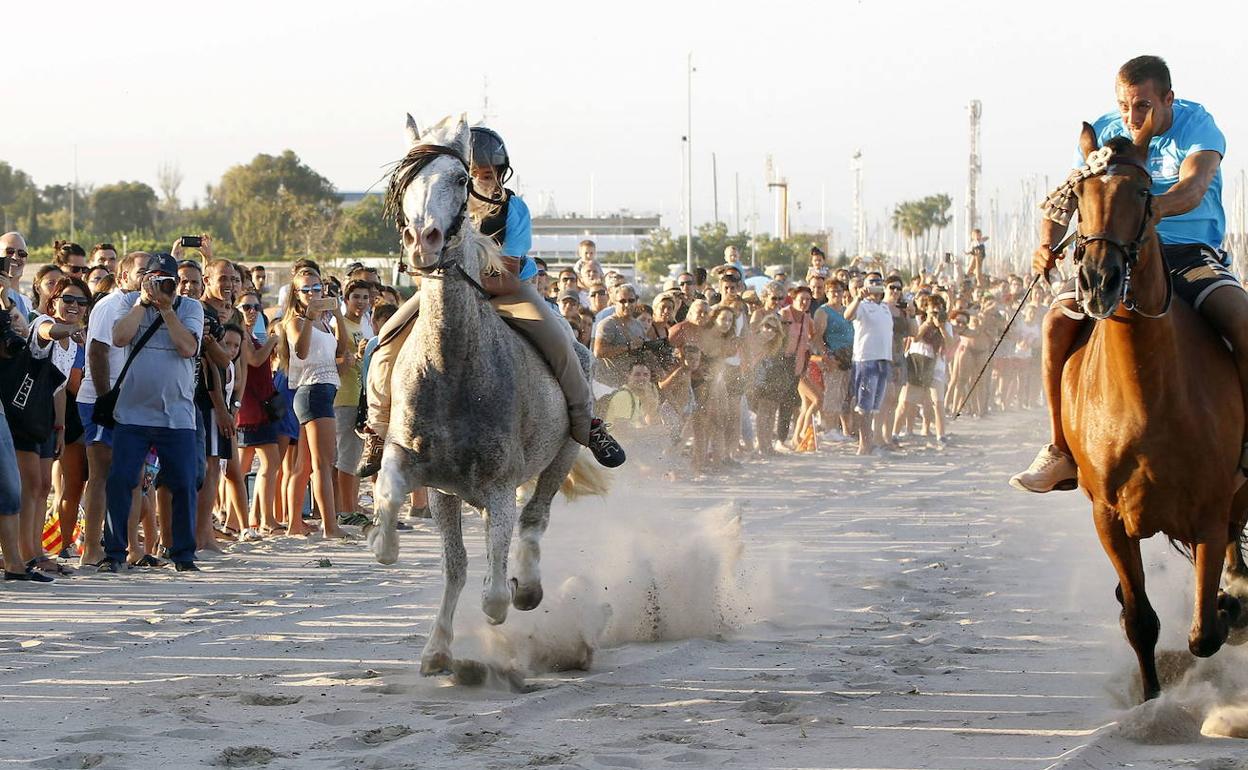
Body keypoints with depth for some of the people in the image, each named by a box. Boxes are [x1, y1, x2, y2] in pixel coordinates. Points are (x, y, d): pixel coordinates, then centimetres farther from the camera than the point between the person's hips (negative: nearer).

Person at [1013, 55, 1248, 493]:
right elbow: (1068, 196, 1)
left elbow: (1193, 189, -26)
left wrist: (1157, 207, -49)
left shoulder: (1197, 126, -7)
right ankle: (1061, 452, -10)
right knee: (1058, 321, -20)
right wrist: (1050, 241, -22)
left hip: (1192, 255, -3)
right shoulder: (1105, 134, 5)